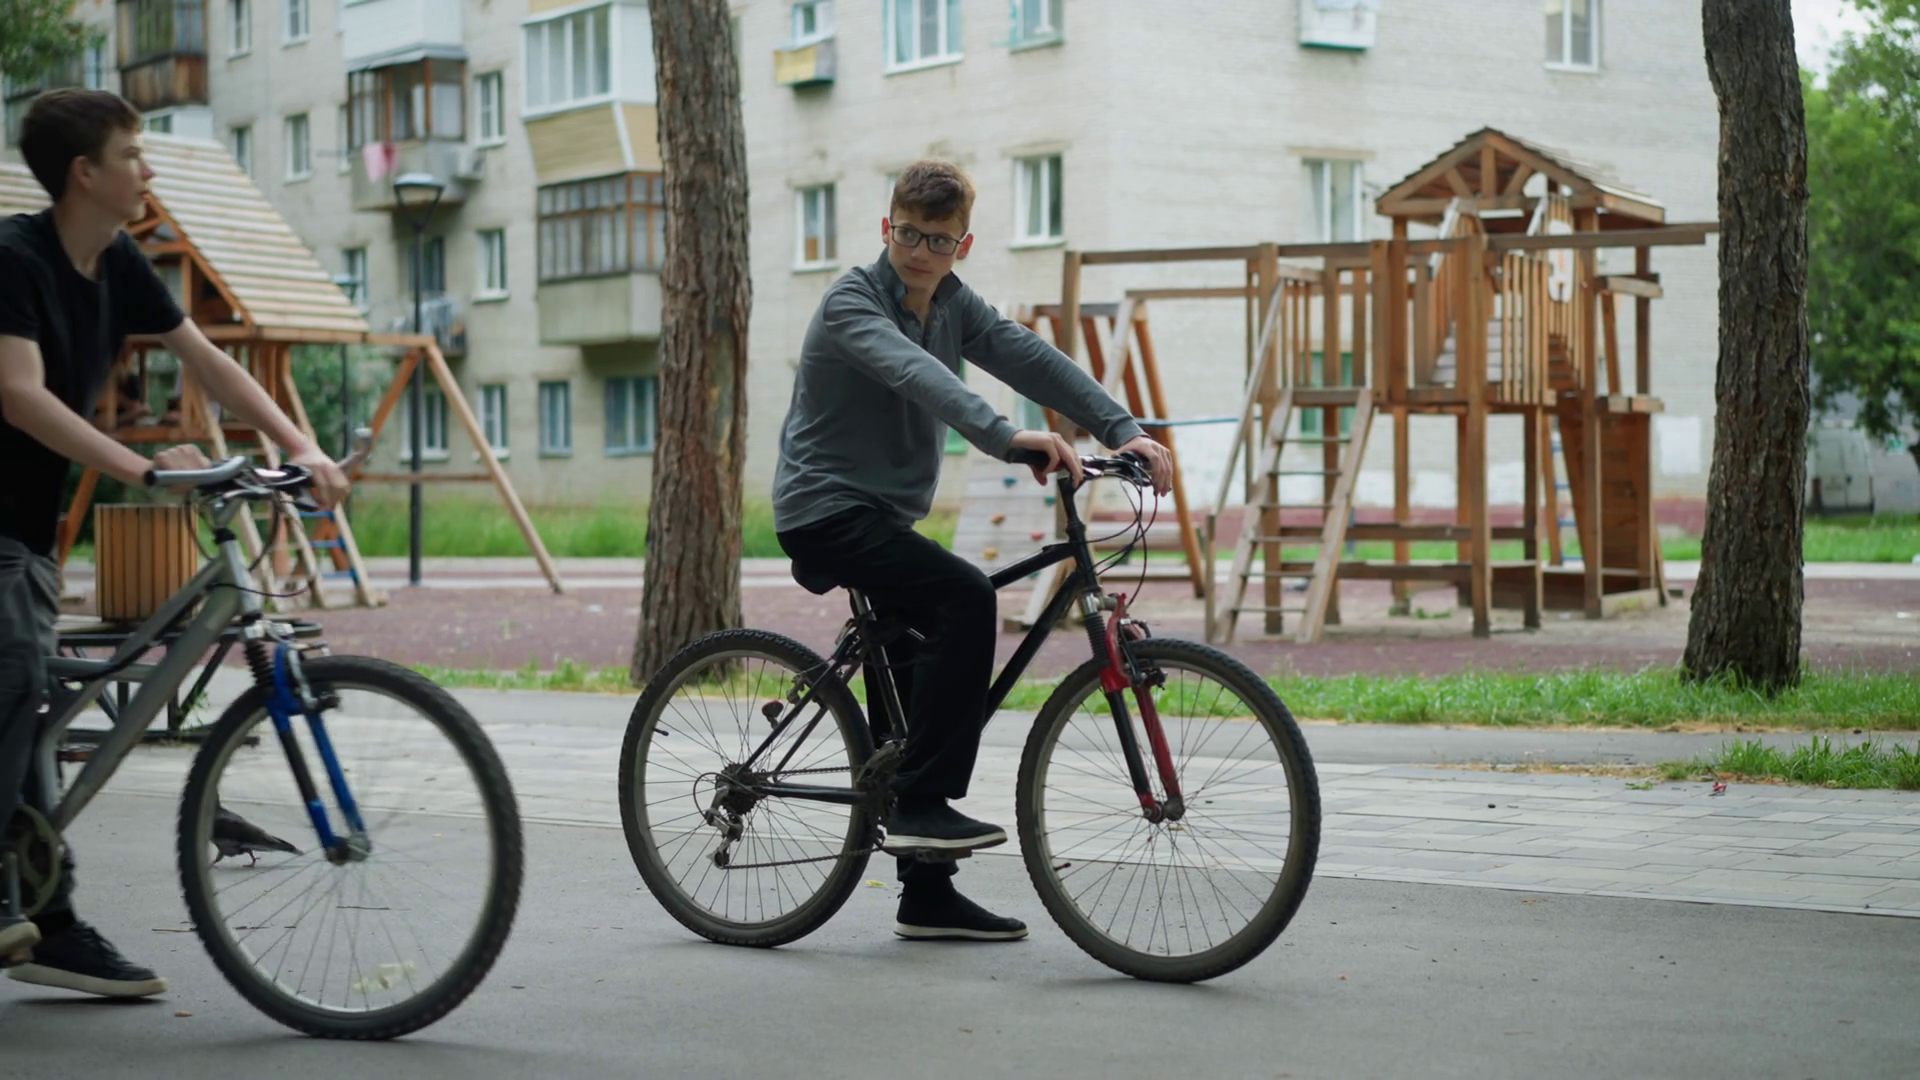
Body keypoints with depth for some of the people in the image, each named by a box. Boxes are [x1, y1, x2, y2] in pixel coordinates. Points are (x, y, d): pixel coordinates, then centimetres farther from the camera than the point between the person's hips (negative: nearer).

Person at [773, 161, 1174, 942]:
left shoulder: (954, 306, 8)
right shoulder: (852, 303, -14)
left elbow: (1032, 360, -6)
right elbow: (913, 373, -33)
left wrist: (1123, 430, -21)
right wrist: (1006, 438, -49)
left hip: (883, 516, 9)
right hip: (826, 510, -8)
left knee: (927, 670, 8)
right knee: (966, 599, -28)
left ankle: (927, 897, 16)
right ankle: (920, 805, -25)